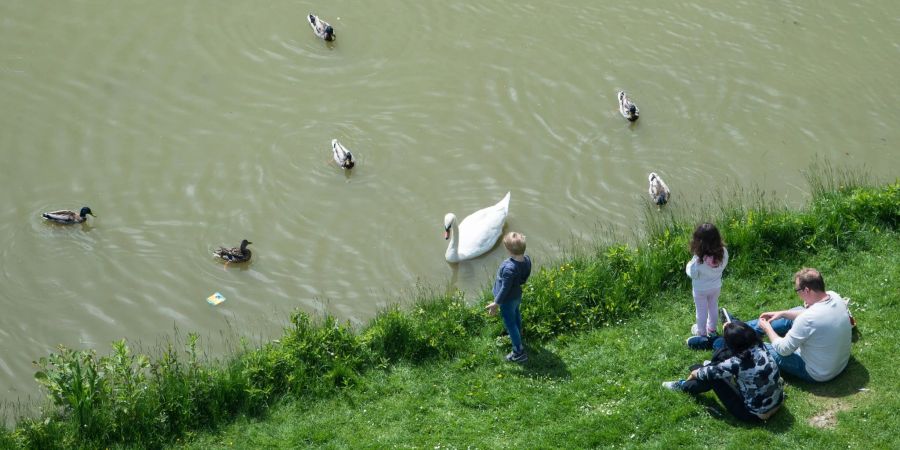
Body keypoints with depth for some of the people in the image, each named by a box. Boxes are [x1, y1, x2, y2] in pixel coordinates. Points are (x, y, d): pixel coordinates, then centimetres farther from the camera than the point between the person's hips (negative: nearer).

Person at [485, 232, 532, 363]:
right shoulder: (526, 259, -19)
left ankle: (519, 353, 23)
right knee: (516, 315, 33)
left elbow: (505, 288, -29)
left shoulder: (509, 268, -41)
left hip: (508, 300, -7)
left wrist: (496, 303, -16)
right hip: (518, 295, 8)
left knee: (510, 324, 12)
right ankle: (517, 336, 59)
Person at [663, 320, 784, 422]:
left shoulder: (738, 363, -31)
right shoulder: (758, 347, -11)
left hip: (756, 415, -7)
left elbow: (710, 373, -10)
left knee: (714, 376, -5)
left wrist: (695, 374, 8)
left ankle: (685, 386, 24)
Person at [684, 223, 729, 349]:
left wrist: (689, 265, -5)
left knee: (701, 311, 21)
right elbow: (722, 267, -7)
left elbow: (692, 274, -22)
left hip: (701, 290, -4)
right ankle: (712, 328, 50)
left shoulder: (699, 259, -38)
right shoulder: (723, 252, -25)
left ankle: (701, 333, 42)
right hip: (716, 286, 4)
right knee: (713, 307, 28)